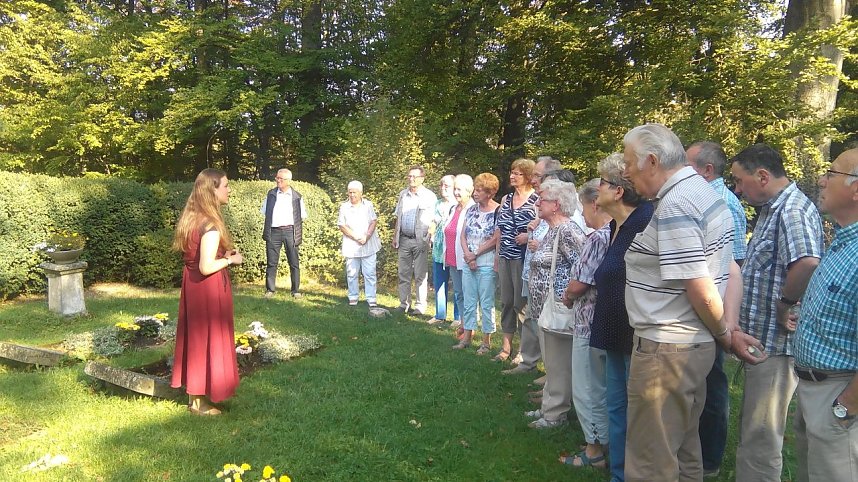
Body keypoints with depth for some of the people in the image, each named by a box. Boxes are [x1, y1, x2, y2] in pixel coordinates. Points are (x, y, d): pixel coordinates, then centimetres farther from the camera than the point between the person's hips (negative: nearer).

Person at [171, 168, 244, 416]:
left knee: (195, 336, 17)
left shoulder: (191, 218, 6)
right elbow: (207, 267, -27)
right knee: (209, 339, 3)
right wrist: (230, 259, -12)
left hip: (192, 284, 9)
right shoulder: (211, 224, -22)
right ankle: (202, 402, 16)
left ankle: (194, 394, 30)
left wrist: (222, 253, 9)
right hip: (209, 287, -9)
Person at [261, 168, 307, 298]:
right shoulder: (271, 194, 9)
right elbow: (264, 212, 15)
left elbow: (302, 216, 9)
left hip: (290, 231, -1)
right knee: (271, 263, 3)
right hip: (274, 231, 1)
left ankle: (296, 290, 9)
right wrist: (272, 222, 6)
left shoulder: (297, 196, 5)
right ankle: (270, 290, 11)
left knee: (294, 263, 1)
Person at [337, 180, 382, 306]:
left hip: (368, 245, 0)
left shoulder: (368, 205, 5)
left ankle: (371, 299, 5)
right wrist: (356, 237, -12)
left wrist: (366, 236, -14)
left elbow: (373, 222, 1)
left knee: (370, 273, 0)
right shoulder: (344, 207, 2)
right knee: (352, 273, 6)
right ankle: (353, 297, 18)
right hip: (351, 247, 0)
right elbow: (341, 225, -3)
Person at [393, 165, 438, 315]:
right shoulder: (403, 194, 12)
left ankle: (420, 306, 7)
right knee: (403, 273, 9)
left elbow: (432, 221, -6)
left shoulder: (429, 196, -5)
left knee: (420, 275, 0)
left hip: (420, 240, -5)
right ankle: (404, 304, 18)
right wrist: (395, 236, 13)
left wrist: (431, 240, -12)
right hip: (404, 239, 5)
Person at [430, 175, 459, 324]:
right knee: (438, 283, 13)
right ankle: (440, 315, 24)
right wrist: (432, 237, 11)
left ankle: (458, 317, 11)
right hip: (439, 249, 7)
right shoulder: (438, 204, 12)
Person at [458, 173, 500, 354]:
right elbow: (463, 235, 8)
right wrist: (467, 254, -8)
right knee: (468, 302, 13)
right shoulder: (471, 210, 10)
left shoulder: (498, 211, -10)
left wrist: (475, 254, -10)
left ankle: (486, 341, 12)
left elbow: (495, 239, -14)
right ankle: (467, 337, 23)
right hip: (468, 263, 6)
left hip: (487, 264, -6)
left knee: (486, 303, 2)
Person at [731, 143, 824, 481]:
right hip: (760, 339, 11)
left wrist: (785, 304, -23)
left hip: (775, 343, -11)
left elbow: (807, 264, -37)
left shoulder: (792, 210, -19)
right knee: (752, 428, 23)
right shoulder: (772, 209, 14)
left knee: (760, 437, 1)